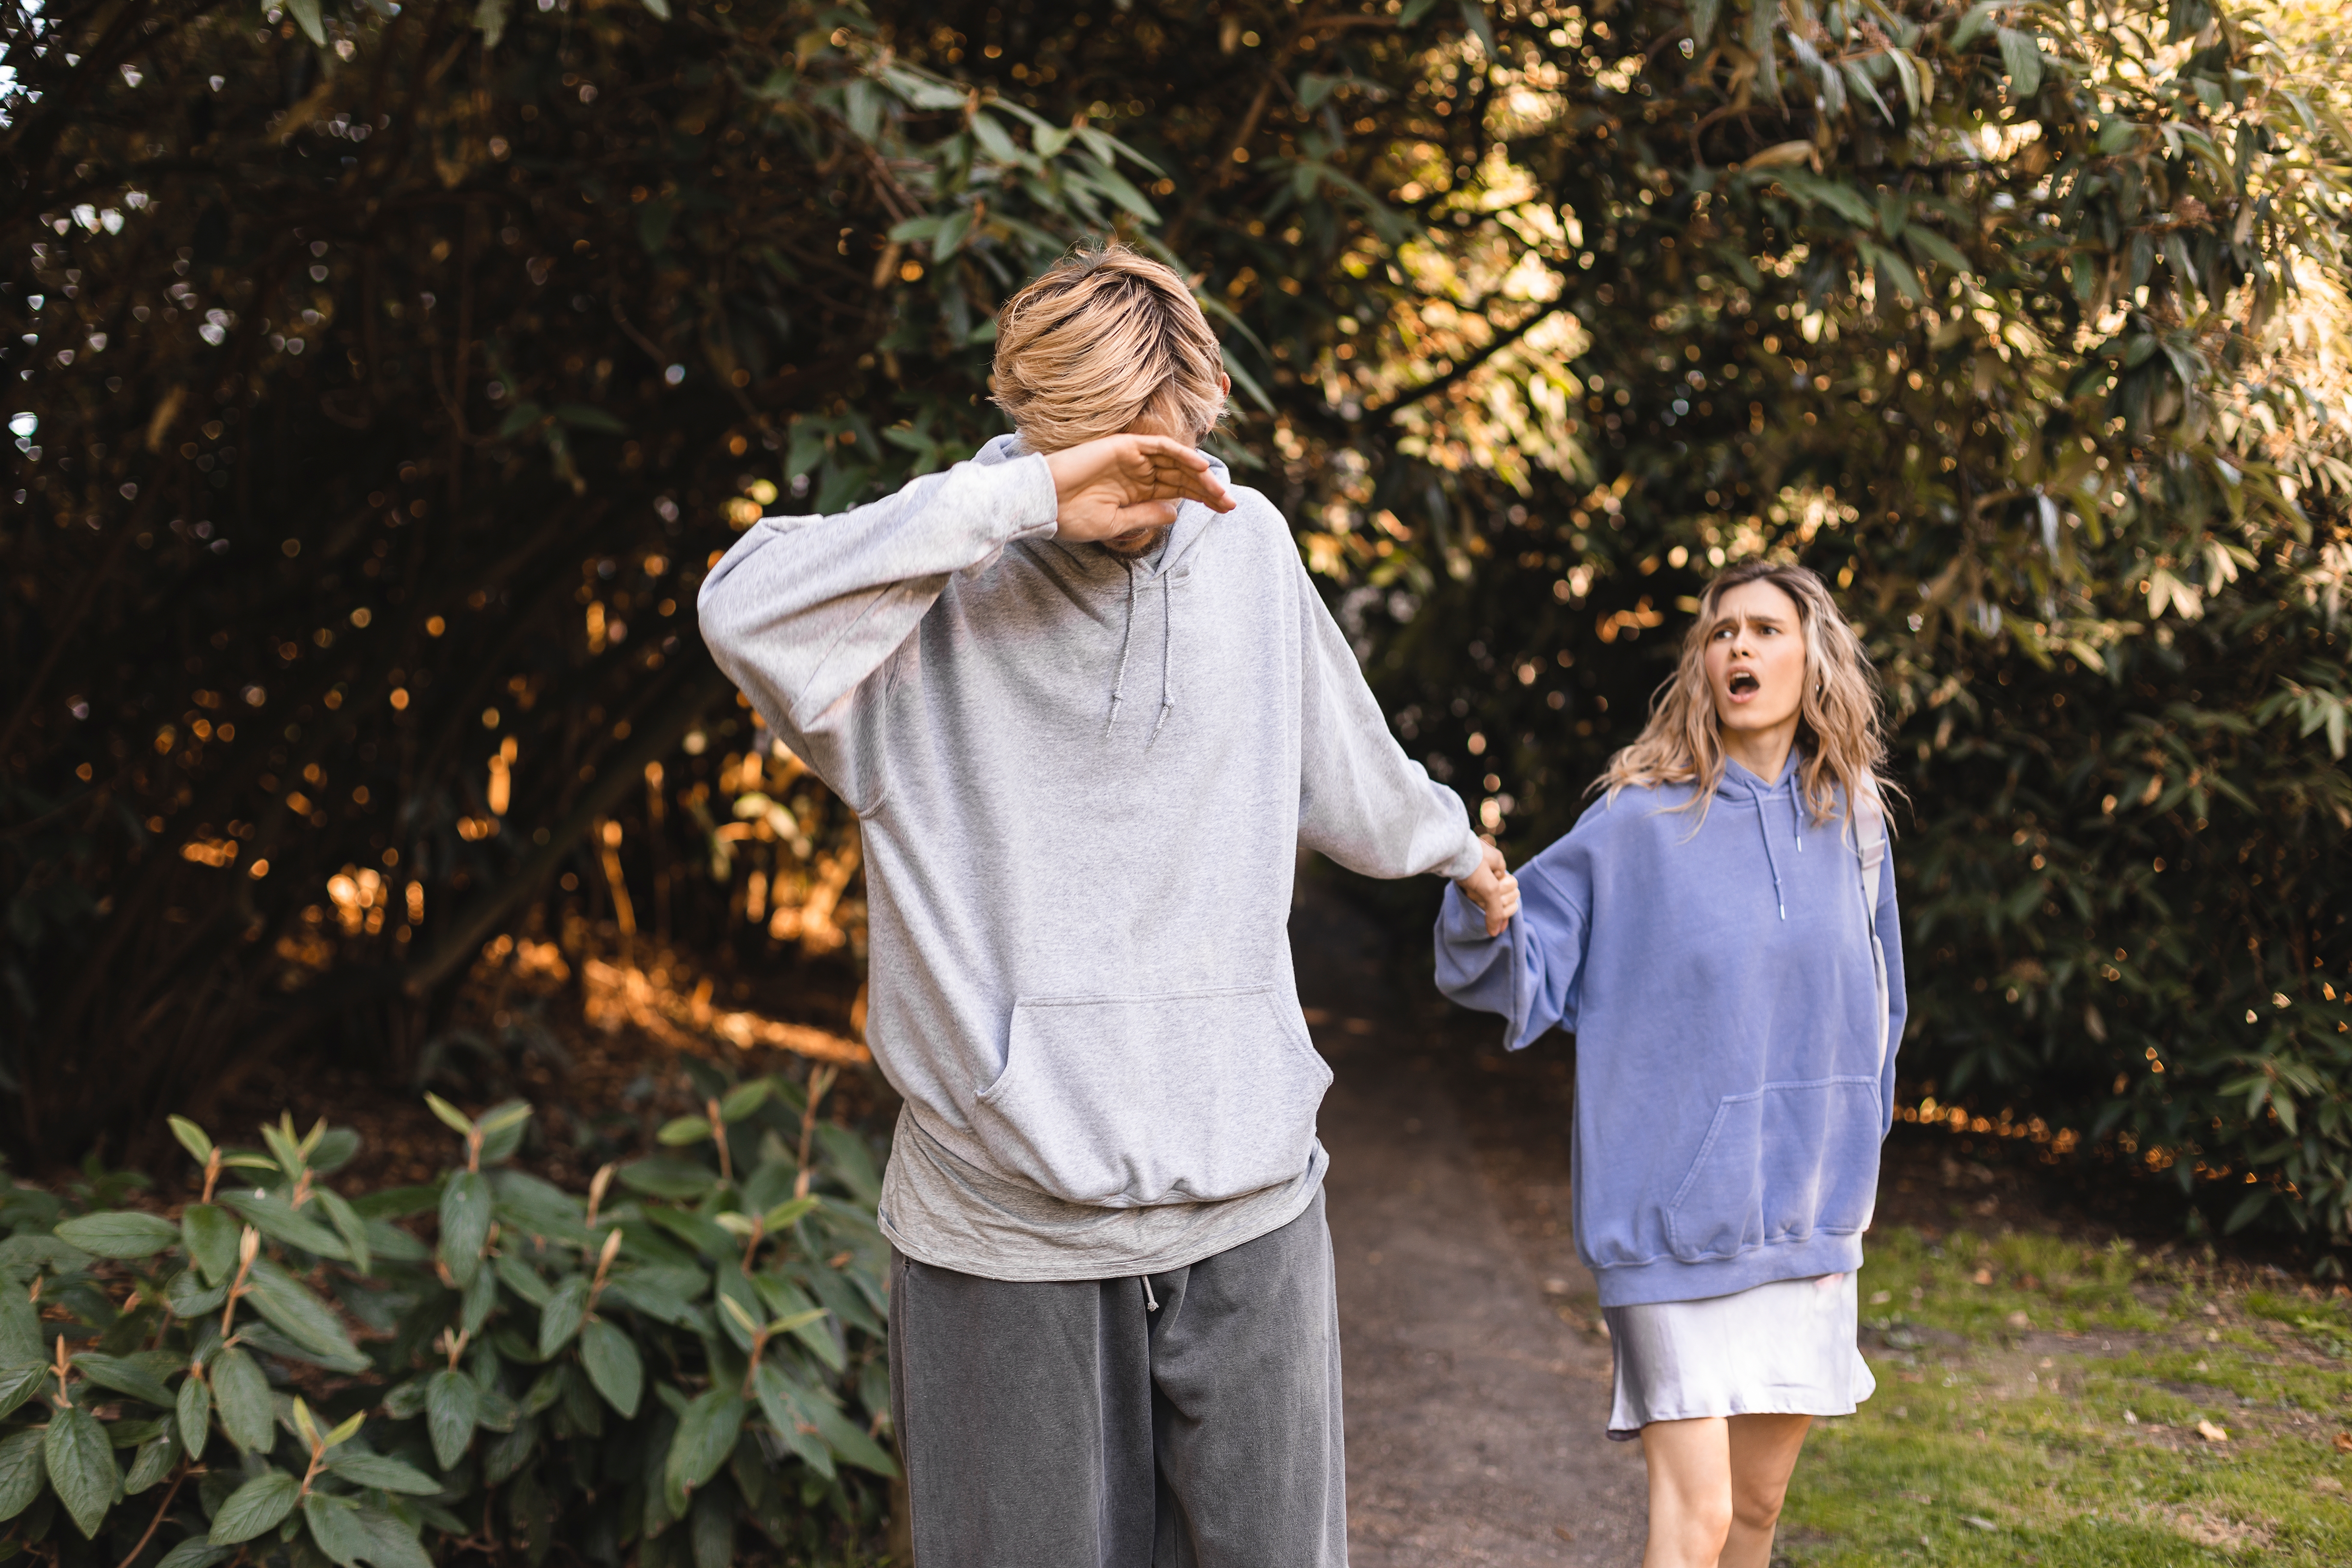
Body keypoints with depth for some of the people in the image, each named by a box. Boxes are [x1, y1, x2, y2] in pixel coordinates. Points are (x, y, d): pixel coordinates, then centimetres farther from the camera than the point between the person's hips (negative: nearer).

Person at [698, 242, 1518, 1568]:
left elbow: (1345, 761, 26)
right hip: (1003, 1229, -3)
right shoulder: (941, 577, -6)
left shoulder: (1248, 546, 7)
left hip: (1248, 1211, 3)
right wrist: (1020, 497, -27)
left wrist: (1449, 837, 43)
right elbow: (749, 614, -27)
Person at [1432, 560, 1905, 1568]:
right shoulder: (1641, 822, -8)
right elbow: (1527, 972, -9)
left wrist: (1848, 1161, 17)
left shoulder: (1851, 825, 6)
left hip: (1806, 1217, 5)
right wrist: (1486, 914, -30)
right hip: (1676, 1212, -5)